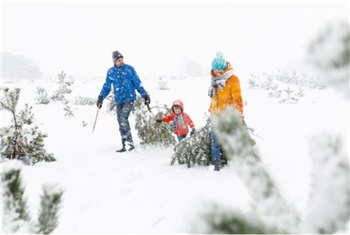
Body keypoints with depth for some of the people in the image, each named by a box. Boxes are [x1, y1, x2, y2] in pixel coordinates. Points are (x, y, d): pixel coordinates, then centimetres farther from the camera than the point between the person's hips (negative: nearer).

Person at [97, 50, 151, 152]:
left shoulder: (129, 69, 1)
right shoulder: (110, 72, 7)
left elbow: (138, 83, 5)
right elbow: (107, 87, 13)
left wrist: (145, 95, 2)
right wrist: (101, 97, 0)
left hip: (129, 98, -4)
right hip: (118, 100, 4)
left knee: (123, 118, -21)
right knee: (121, 122, 3)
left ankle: (129, 142, -18)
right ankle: (125, 145, 12)